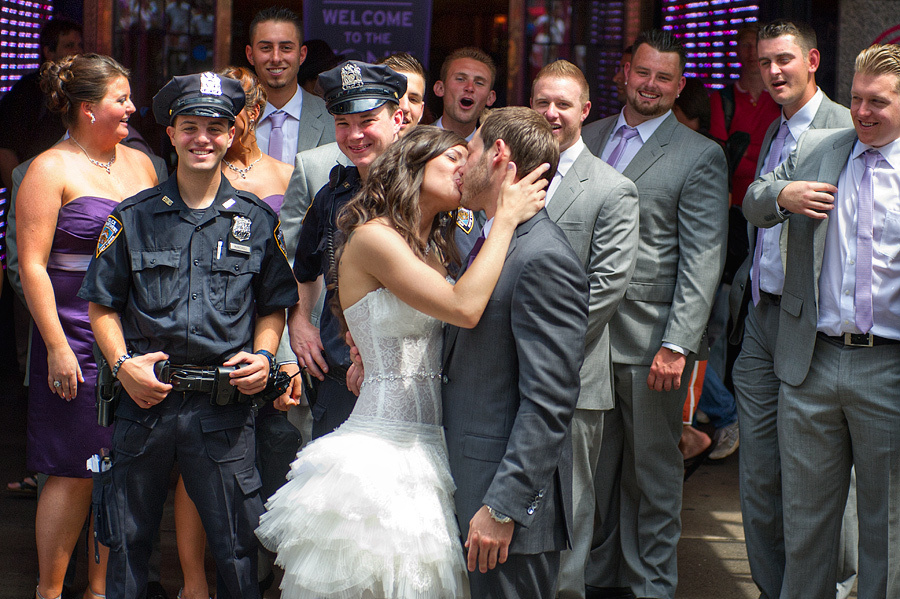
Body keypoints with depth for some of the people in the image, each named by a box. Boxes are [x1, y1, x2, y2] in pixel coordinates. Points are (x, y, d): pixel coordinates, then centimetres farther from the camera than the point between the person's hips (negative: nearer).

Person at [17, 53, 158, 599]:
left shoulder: (140, 164, 13)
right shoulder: (51, 170, -5)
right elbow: (32, 266, -9)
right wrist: (56, 346, -15)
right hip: (77, 341, -5)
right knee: (73, 472, -2)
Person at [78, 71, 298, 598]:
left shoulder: (256, 220, 7)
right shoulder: (134, 217, 5)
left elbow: (274, 305, 14)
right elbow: (102, 304, 10)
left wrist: (263, 355, -3)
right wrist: (122, 363, -5)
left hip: (225, 406, 0)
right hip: (146, 397, 0)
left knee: (237, 546, 3)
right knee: (127, 541, 8)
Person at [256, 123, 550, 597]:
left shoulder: (437, 249, 17)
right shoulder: (372, 236, -11)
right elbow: (465, 308, -20)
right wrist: (507, 218, -15)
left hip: (429, 445, 8)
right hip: (385, 447, -8)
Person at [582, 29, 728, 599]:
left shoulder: (701, 156, -4)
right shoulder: (591, 137, 12)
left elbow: (703, 260, -9)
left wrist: (678, 344, -17)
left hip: (651, 339, -4)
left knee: (654, 468, 5)